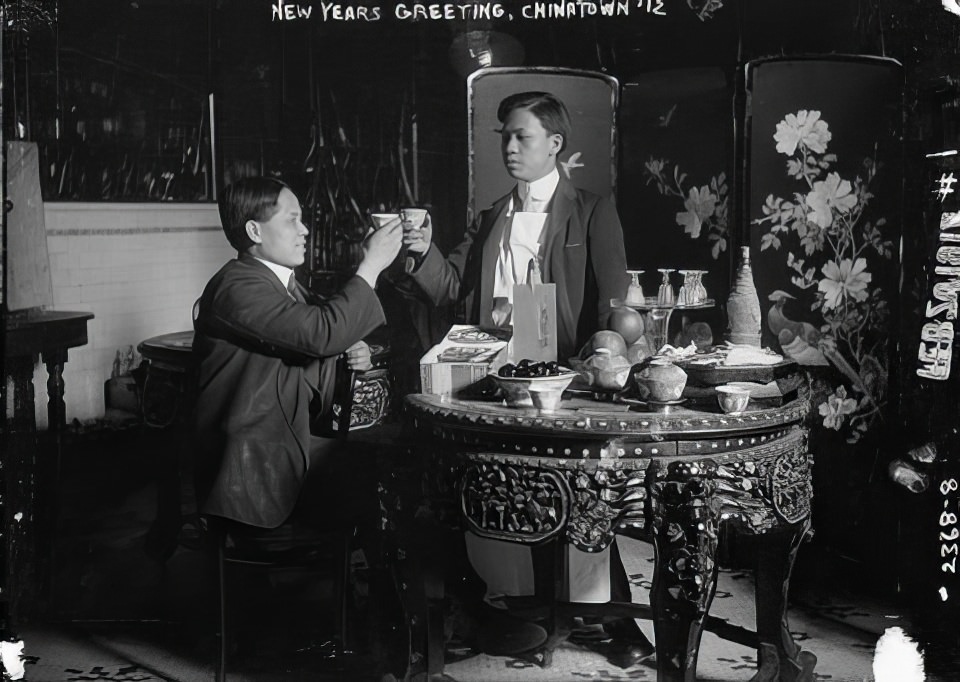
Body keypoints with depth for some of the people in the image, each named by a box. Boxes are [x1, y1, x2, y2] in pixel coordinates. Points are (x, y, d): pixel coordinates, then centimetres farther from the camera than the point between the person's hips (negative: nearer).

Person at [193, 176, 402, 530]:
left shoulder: (285, 282, 13)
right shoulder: (236, 287, -19)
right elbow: (322, 332, -28)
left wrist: (352, 354, -1)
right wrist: (371, 265, -19)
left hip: (293, 441, 9)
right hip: (252, 471, -9)